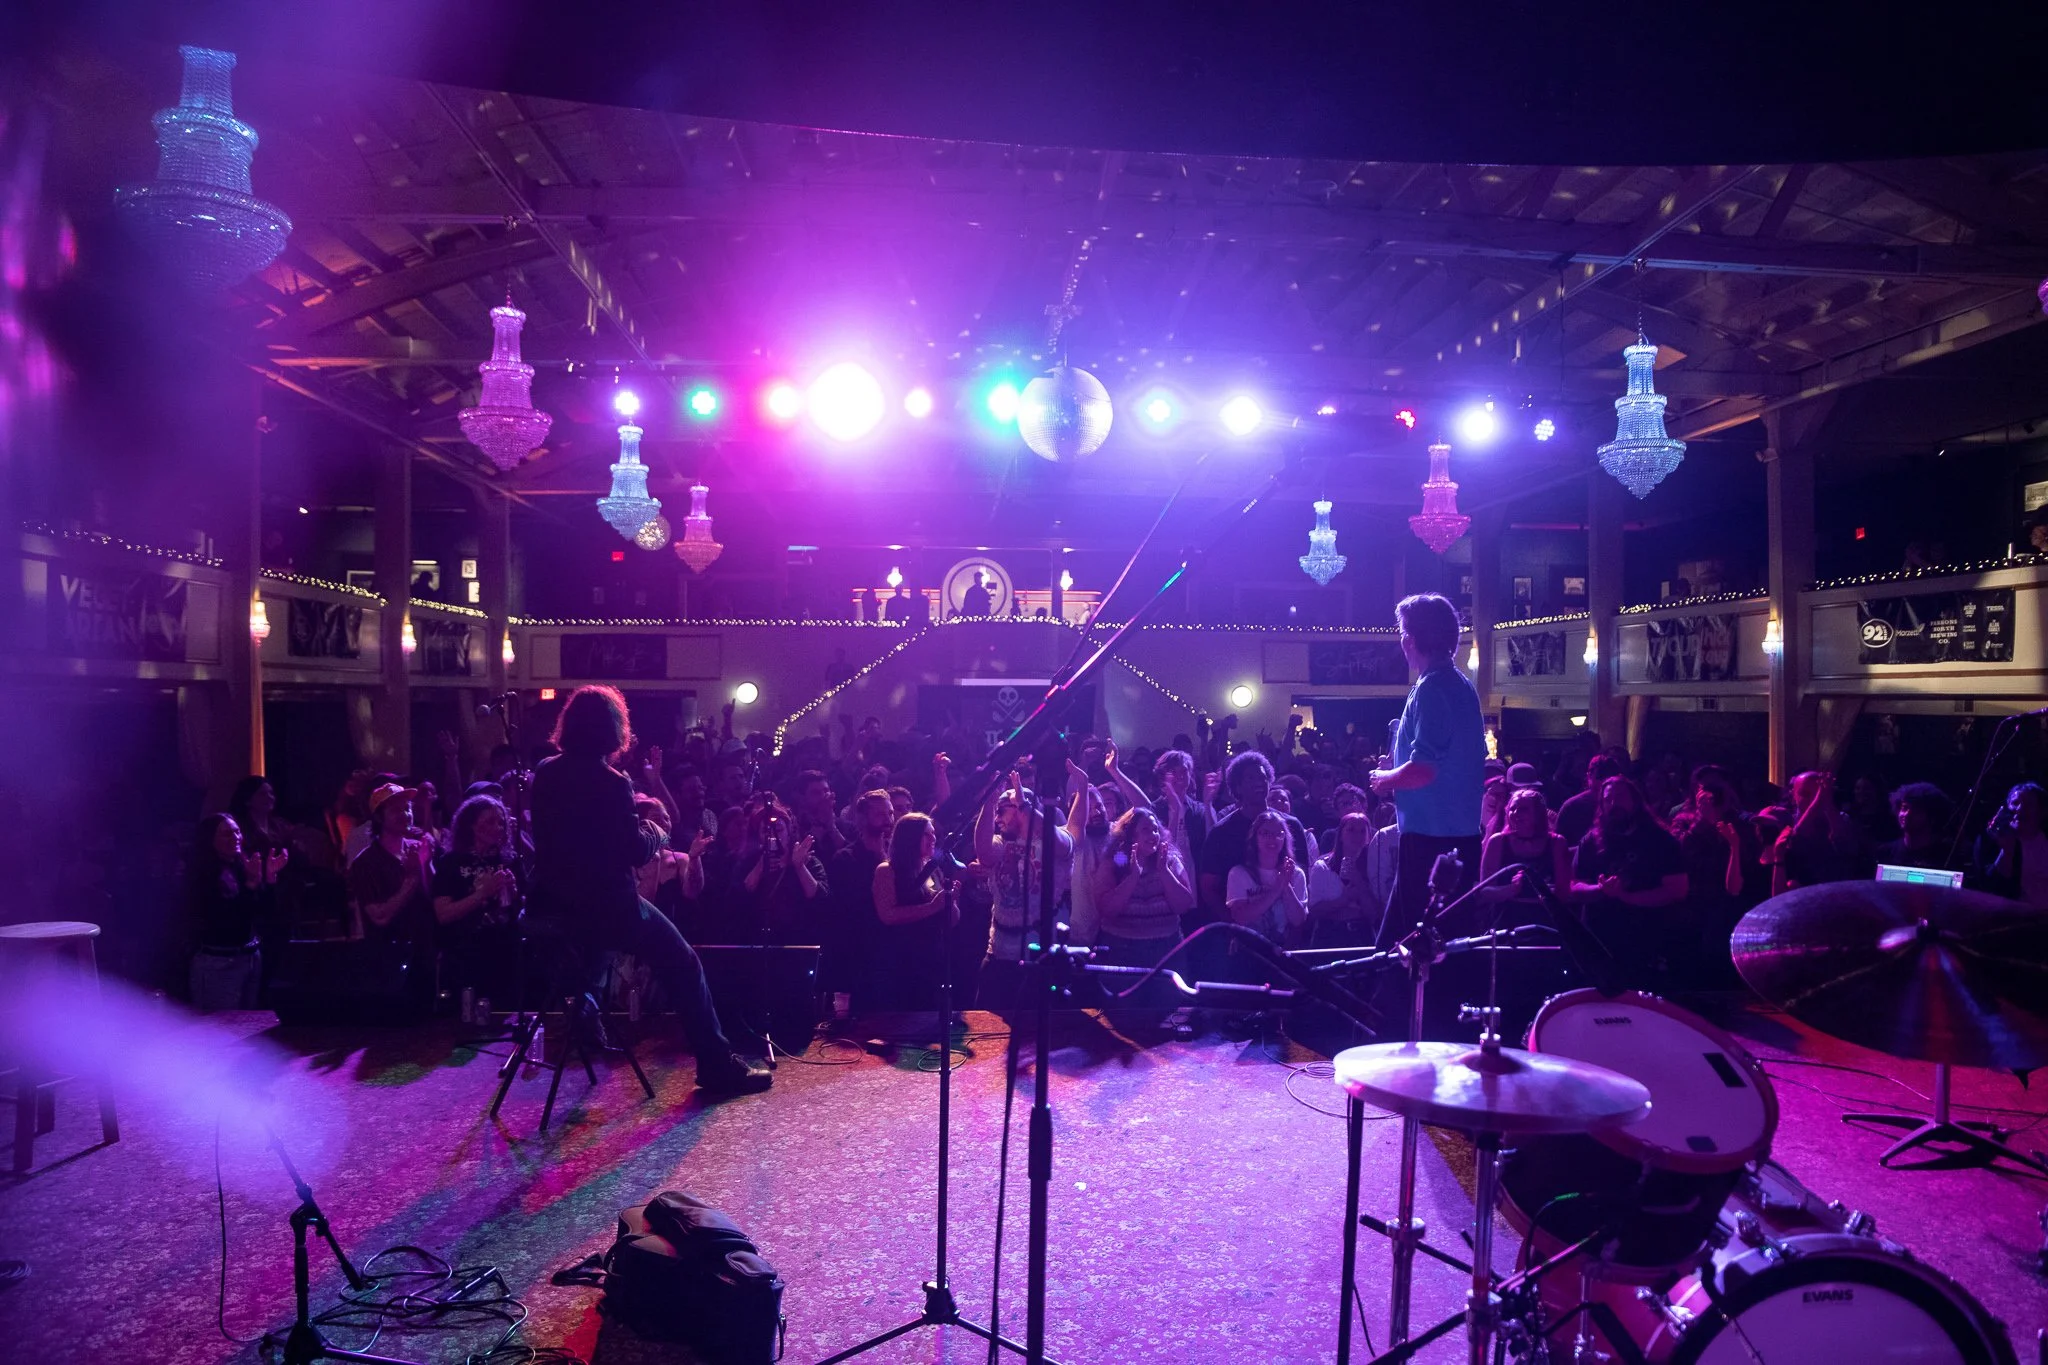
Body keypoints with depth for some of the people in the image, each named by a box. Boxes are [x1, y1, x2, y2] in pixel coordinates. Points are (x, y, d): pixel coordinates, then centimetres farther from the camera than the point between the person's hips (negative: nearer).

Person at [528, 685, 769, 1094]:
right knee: (683, 963, 5)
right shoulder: (610, 782, -18)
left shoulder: (546, 773, 3)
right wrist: (655, 832, 5)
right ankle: (718, 1066, 5)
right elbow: (637, 851, -16)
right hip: (604, 908, -8)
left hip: (554, 905, 8)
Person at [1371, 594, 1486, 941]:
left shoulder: (1431, 688, -17)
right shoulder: (1462, 684, 13)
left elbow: (1423, 770, -25)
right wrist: (1397, 768, 23)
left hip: (1431, 835, -10)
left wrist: (1384, 779, -6)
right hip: (1463, 832, 10)